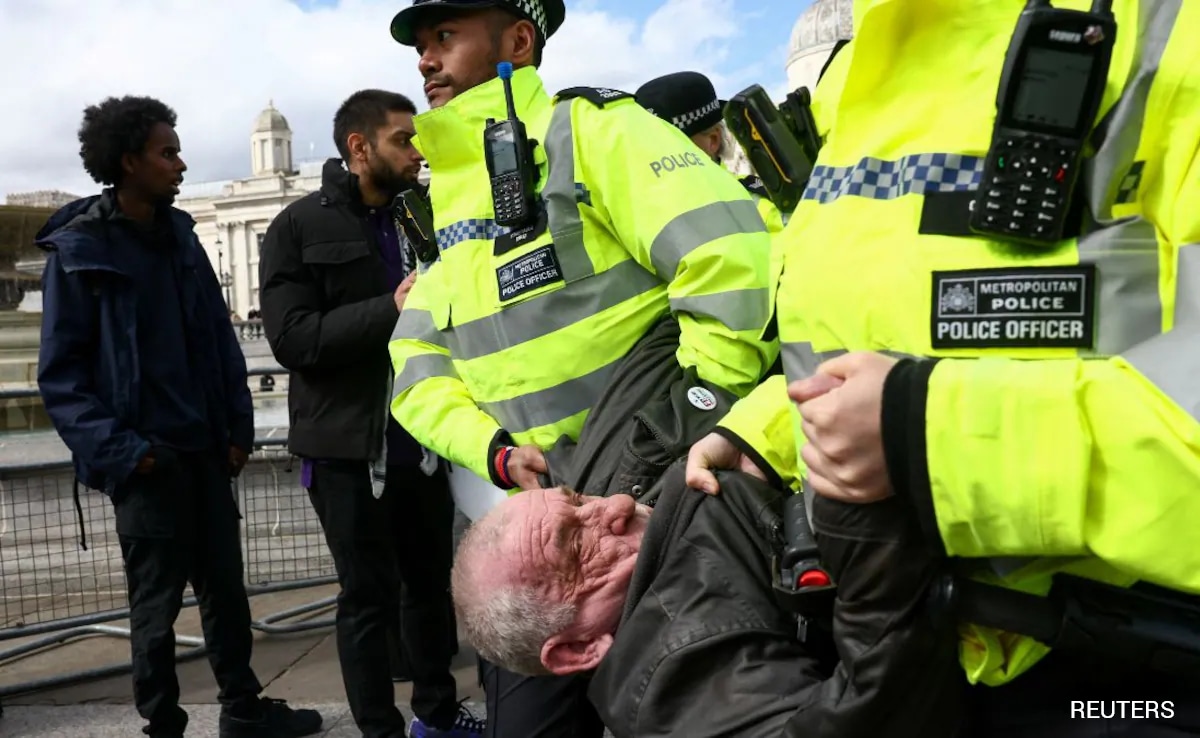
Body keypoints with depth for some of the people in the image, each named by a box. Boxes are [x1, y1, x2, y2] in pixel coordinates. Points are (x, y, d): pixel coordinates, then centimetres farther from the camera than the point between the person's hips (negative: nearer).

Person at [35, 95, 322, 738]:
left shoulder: (178, 234, 9)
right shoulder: (78, 249, -8)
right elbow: (60, 373, -8)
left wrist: (238, 426, 5)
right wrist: (116, 451, -16)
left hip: (206, 450, 6)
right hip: (146, 461, -5)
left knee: (226, 587, 15)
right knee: (156, 606, 6)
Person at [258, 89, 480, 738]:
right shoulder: (298, 227, -4)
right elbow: (292, 339, -16)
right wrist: (391, 310, -22)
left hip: (420, 439, 5)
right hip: (347, 446, -5)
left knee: (433, 582, 15)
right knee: (368, 598, 5)